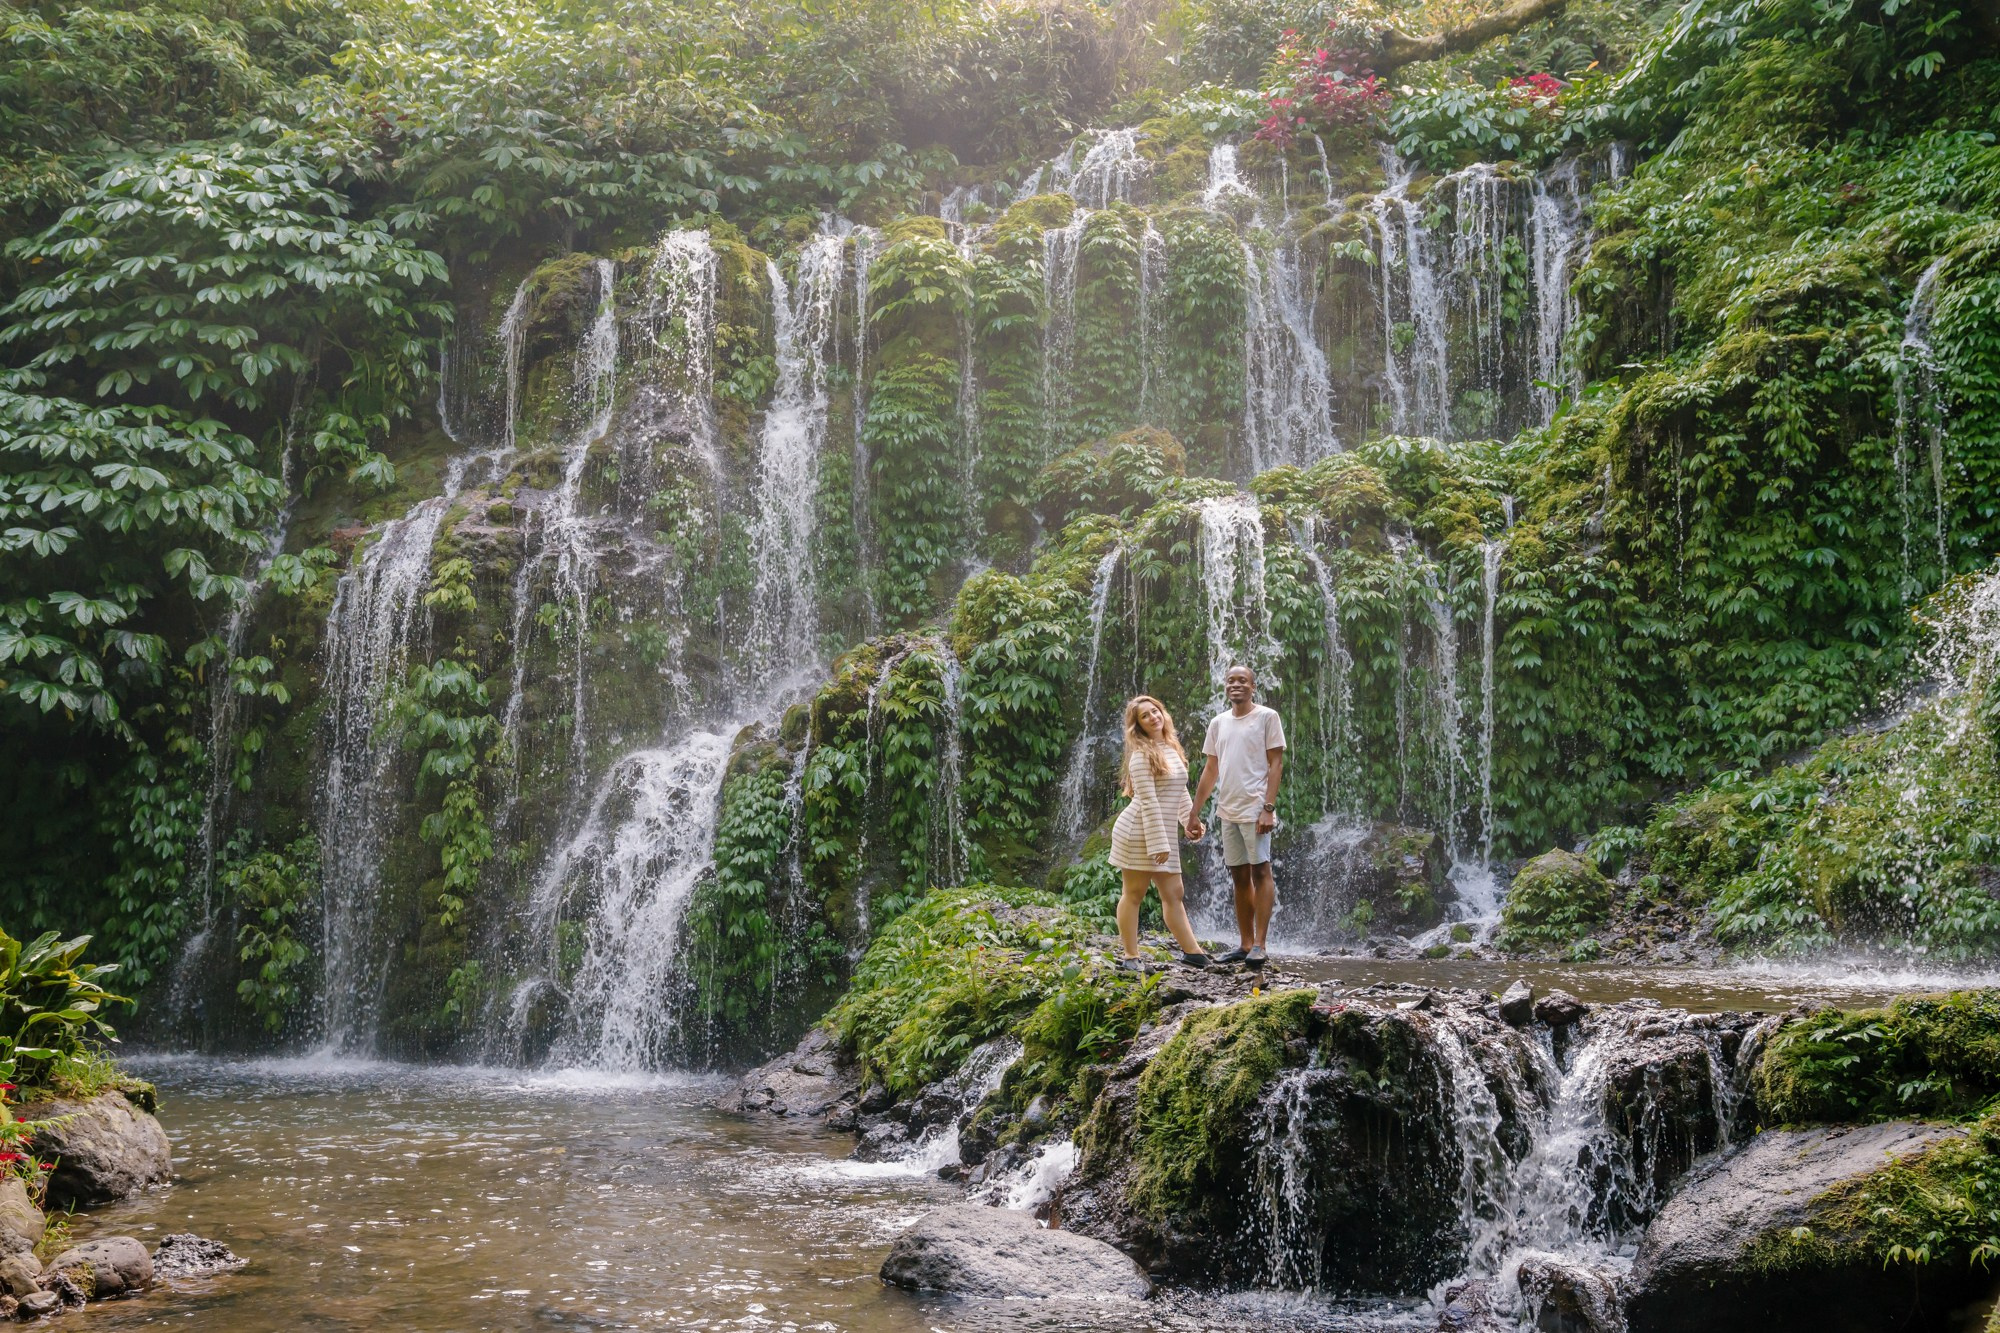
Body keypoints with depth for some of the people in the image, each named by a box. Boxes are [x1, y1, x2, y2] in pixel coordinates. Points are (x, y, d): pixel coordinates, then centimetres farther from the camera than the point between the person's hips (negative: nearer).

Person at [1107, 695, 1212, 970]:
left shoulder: (1171, 748, 12)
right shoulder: (1142, 755, -13)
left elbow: (1181, 792, 23)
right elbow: (1148, 802, -18)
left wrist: (1191, 820, 17)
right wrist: (1158, 843, -21)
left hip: (1163, 833, 8)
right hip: (1139, 832, -8)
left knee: (1174, 894, 10)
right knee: (1134, 894, 0)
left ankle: (1191, 950, 14)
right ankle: (1130, 956, 5)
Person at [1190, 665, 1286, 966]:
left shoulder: (1267, 717, -2)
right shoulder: (1218, 723, 13)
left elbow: (1276, 763, -6)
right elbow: (1210, 770, 17)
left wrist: (1269, 808, -15)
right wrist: (1193, 812, 14)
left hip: (1255, 808, -6)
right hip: (1228, 810, 6)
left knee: (1260, 871, -7)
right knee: (1239, 876, 9)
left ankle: (1259, 945, -6)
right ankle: (1246, 944, 14)